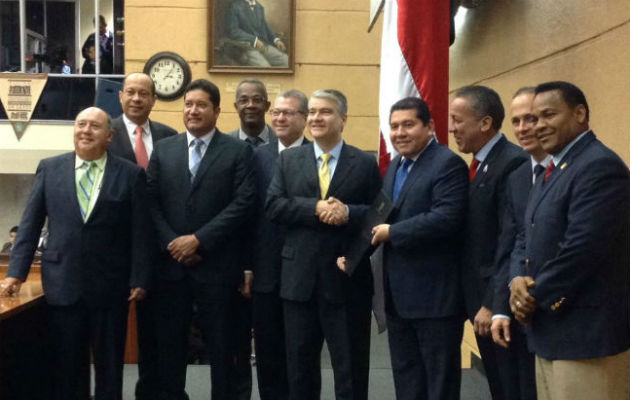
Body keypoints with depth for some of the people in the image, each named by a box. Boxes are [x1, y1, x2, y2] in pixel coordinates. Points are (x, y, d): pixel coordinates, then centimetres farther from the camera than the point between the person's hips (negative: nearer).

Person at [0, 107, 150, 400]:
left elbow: (139, 232, -1)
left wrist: (139, 280, -4)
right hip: (62, 282, 2)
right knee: (64, 363, 11)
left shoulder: (131, 174, 0)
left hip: (109, 285, -1)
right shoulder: (49, 169, 6)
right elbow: (30, 224, 7)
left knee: (109, 364, 10)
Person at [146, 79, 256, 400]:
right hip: (170, 263, 3)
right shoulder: (163, 149, 10)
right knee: (170, 342, 12)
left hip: (216, 265, -3)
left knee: (220, 344, 7)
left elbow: (243, 203, -10)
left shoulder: (238, 151, 0)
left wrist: (199, 240, -14)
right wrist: (171, 243, -9)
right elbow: (151, 202, 5)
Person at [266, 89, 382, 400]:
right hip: (300, 277, 2)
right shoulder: (288, 159, 7)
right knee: (299, 363, 15)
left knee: (351, 366, 9)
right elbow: (272, 206, -4)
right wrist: (315, 208, -17)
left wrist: (348, 213, -22)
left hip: (347, 279, -2)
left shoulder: (365, 164, 1)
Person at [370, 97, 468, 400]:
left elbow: (446, 218, -27)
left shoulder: (448, 163, -14)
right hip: (398, 294, 9)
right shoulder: (395, 166, 15)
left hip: (435, 293, -9)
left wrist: (391, 232, -18)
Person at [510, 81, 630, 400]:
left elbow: (582, 248, -24)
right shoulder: (552, 171, 17)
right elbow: (530, 239, 16)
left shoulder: (600, 165, -16)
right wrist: (519, 281, -4)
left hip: (588, 335, -9)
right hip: (551, 332, 9)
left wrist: (536, 295, -12)